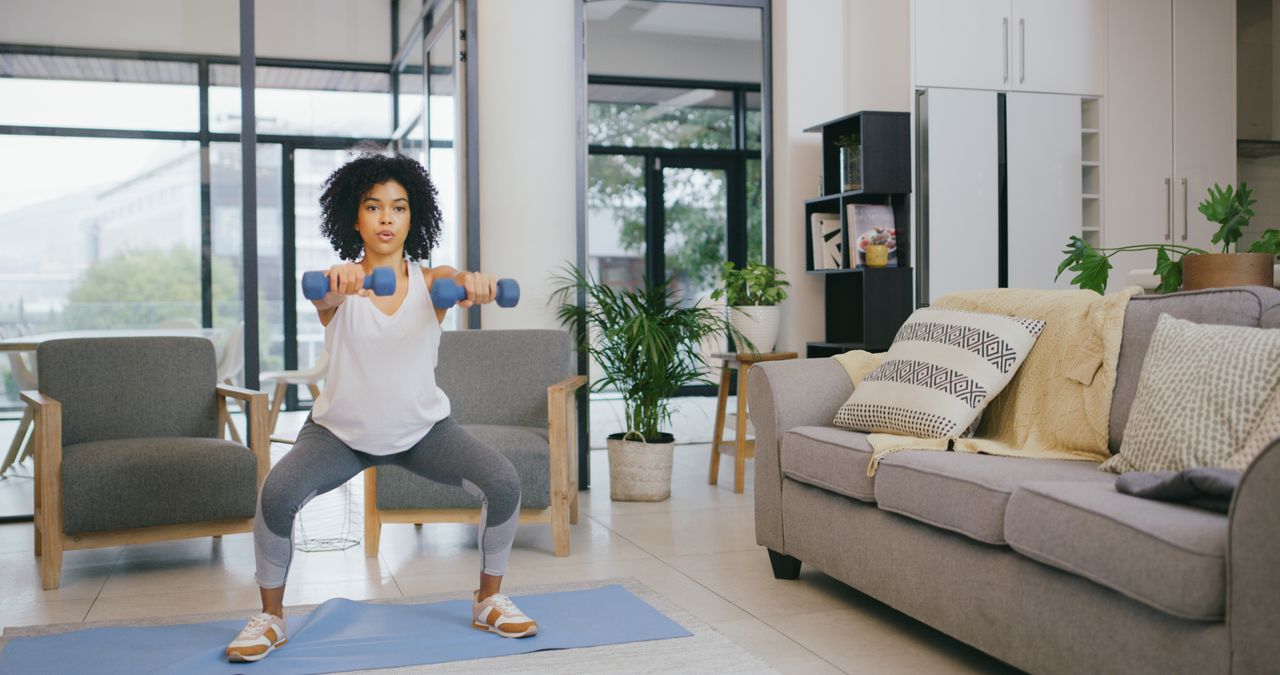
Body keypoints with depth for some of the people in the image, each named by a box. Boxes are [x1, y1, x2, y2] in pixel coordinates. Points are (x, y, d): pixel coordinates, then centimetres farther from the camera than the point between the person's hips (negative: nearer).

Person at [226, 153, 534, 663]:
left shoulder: (430, 281, -11)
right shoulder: (341, 283, -13)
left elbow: (457, 282, -34)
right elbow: (323, 294, -38)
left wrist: (473, 282, -61)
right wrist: (334, 282, -64)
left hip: (423, 426, 1)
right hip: (340, 429, -1)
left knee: (504, 484, -19)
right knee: (277, 494, -26)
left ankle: (489, 600, 4)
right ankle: (271, 616, -1)